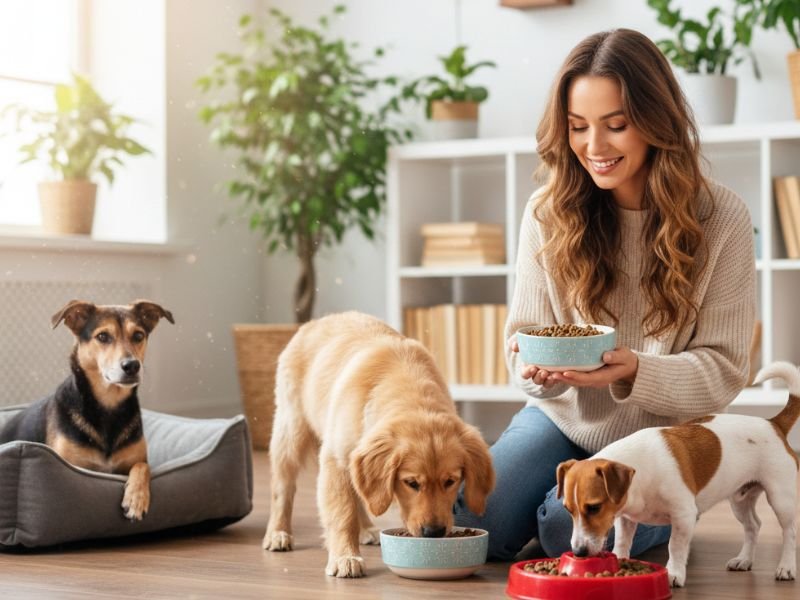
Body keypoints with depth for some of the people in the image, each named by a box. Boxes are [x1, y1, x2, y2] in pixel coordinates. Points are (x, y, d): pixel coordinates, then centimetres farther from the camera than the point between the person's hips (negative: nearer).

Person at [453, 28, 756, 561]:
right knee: (472, 523, -20)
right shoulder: (548, 213, -4)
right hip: (562, 420, 3)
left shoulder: (721, 218, -11)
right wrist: (537, 367, -25)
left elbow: (723, 370, -11)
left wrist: (634, 371, -31)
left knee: (570, 529, -28)